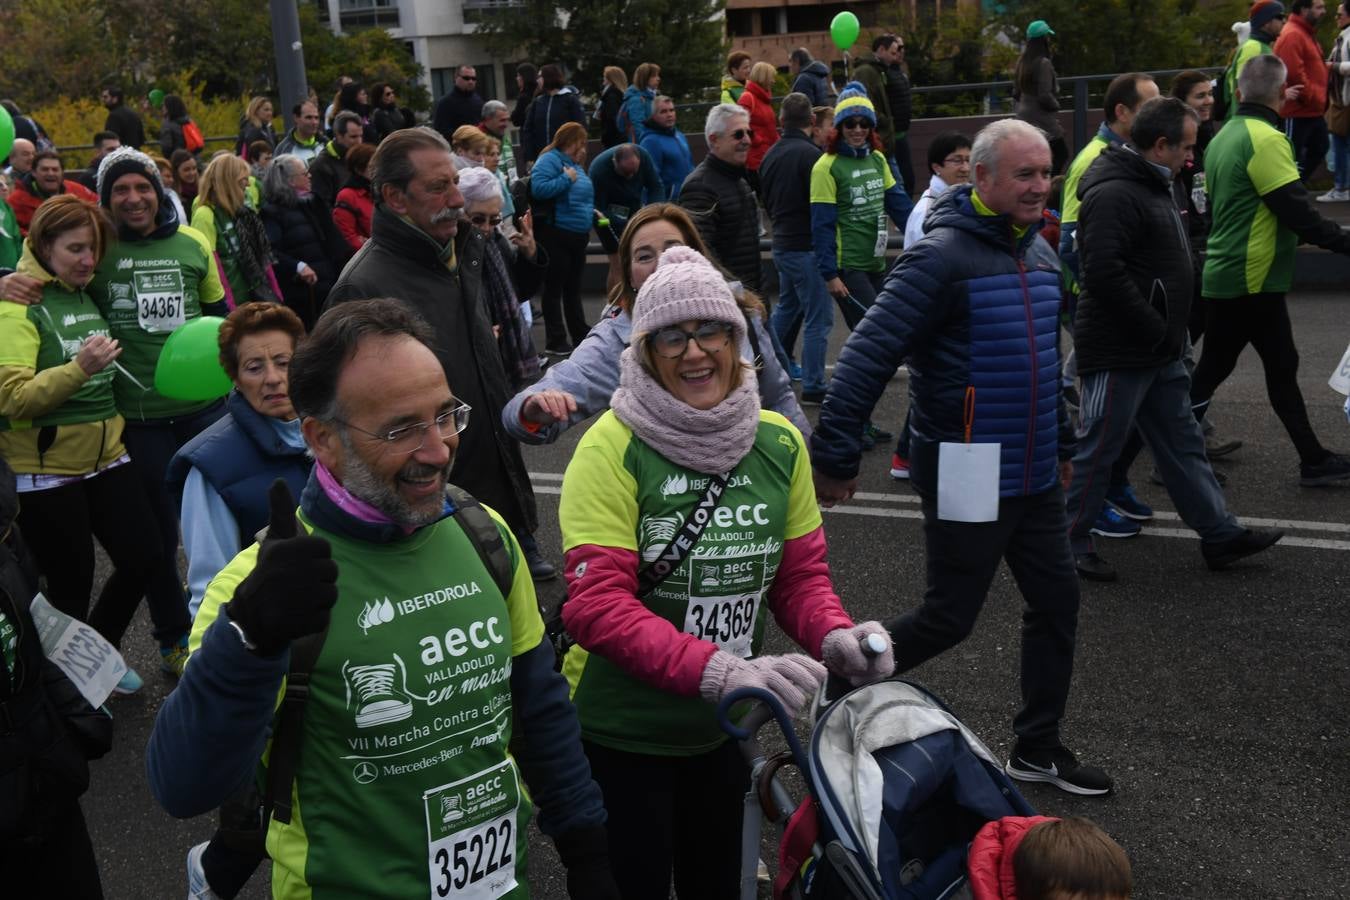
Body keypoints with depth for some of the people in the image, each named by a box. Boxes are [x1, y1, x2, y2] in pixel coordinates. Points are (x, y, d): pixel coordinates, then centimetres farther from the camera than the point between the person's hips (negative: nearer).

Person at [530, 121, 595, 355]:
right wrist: (566, 179, -20)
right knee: (555, 288, -3)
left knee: (573, 288, 17)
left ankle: (580, 334, 26)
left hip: (578, 235, 9)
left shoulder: (576, 164, 17)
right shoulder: (550, 160, -11)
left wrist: (591, 212, 13)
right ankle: (555, 341, 1)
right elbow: (538, 188, -26)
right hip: (556, 235, -9)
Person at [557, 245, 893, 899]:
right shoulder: (614, 446, -19)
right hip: (620, 729, -5)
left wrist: (833, 634, -16)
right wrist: (718, 671, -35)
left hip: (721, 727, 5)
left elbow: (800, 572, 5)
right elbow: (597, 602, -25)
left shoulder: (778, 441, -2)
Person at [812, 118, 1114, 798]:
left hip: (1033, 475, 8)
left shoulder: (1040, 254, 10)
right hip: (966, 478, -8)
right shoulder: (942, 257, -18)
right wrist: (834, 458, -23)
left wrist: (1062, 443, 25)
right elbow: (868, 354, -22)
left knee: (1056, 601, 12)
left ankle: (1037, 748, 29)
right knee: (950, 617, 1)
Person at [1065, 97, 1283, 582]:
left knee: (1183, 442, 15)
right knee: (1098, 449, 0)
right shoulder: (1114, 193, -19)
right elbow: (1104, 272, -29)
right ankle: (1070, 542, 13)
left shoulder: (1152, 186, 15)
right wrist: (1157, 330, -21)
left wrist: (1169, 332, 15)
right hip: (1119, 354, -10)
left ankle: (1219, 534, 24)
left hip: (1158, 353, 11)